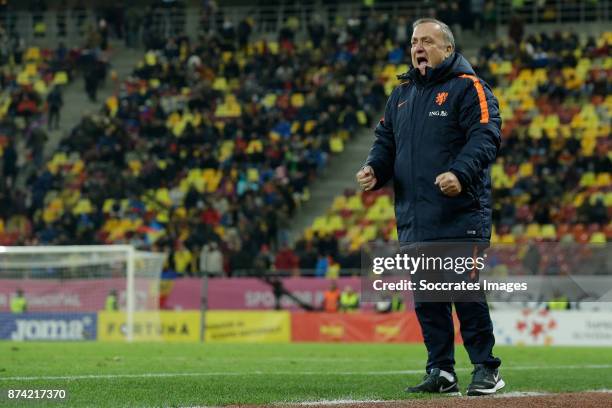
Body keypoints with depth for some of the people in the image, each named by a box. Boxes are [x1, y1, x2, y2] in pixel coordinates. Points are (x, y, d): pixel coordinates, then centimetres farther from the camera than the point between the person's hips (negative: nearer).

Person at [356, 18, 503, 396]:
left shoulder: (468, 88, -2)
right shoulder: (402, 94, 20)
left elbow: (485, 138, -13)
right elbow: (386, 141, 24)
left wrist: (460, 173, -29)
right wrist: (375, 170, 2)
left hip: (460, 217, -7)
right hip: (414, 219, 7)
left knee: (467, 293, -8)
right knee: (426, 298, 8)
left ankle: (487, 370, -1)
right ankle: (441, 372, 14)